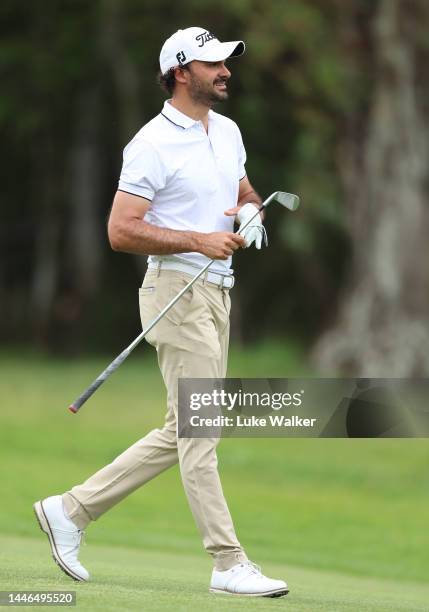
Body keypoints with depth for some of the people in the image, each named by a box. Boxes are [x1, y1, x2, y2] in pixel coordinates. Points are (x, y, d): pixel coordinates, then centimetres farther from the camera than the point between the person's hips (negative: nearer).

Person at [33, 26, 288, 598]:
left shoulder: (228, 132, 13)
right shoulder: (153, 144, -12)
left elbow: (245, 193, 28)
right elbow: (121, 230, -15)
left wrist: (249, 212, 4)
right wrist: (200, 241, -19)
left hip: (216, 293, 9)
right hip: (177, 289, -9)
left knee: (180, 433, 10)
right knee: (199, 429, -7)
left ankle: (72, 509, 18)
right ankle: (229, 563, -6)